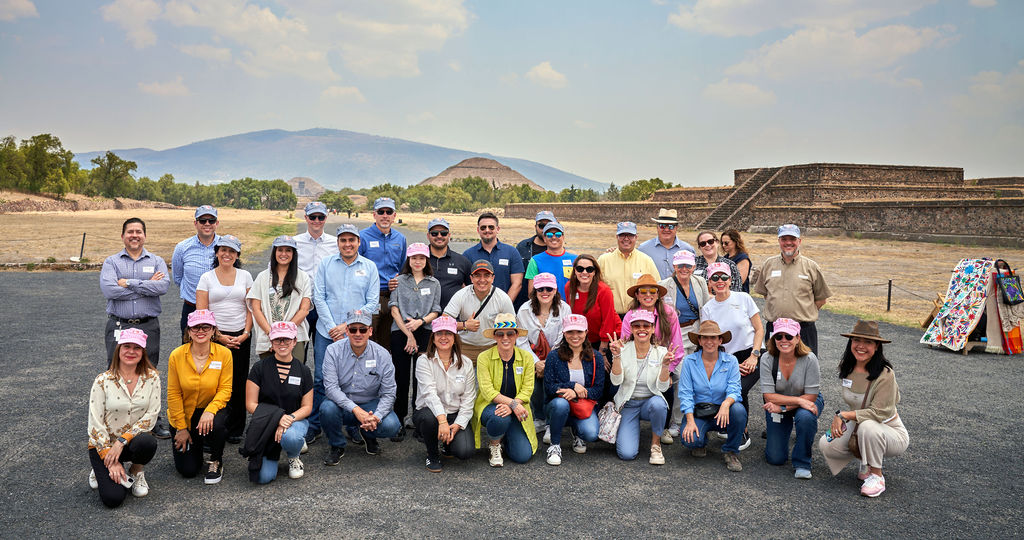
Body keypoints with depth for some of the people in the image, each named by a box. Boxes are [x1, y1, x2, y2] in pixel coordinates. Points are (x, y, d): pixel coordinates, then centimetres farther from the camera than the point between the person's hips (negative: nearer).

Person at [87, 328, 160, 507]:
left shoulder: (151, 377, -5)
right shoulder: (103, 381, -10)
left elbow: (151, 415, -9)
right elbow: (96, 424, -10)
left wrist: (122, 440, -20)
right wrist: (111, 462, -15)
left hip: (133, 440, 1)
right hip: (103, 445, -1)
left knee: (147, 443, -36)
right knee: (113, 498, -20)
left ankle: (136, 471, -1)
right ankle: (101, 470, 16)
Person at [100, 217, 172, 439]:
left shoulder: (156, 261, 8)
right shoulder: (111, 262, 6)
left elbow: (163, 286, -12)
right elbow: (108, 290, -13)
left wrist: (129, 283, -13)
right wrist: (147, 285, -10)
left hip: (148, 326, 0)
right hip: (119, 326, 0)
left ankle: (153, 421, 18)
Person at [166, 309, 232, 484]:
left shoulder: (224, 353, -13)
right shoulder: (177, 355, -12)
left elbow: (225, 389, -10)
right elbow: (173, 394, -7)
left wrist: (210, 410, -29)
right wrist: (181, 428, -8)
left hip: (212, 410, 0)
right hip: (184, 414, 1)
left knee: (216, 424, -37)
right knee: (187, 470, -5)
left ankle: (215, 461, -5)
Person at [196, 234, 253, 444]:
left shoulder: (245, 276, 8)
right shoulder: (207, 278, 3)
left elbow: (251, 308, 7)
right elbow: (201, 312, -1)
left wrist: (245, 334, -5)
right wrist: (219, 336, -8)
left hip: (241, 338, 1)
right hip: (214, 337, -1)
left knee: (239, 383, 3)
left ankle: (235, 430, 15)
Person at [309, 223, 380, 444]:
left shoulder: (369, 267, 4)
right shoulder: (326, 264, 6)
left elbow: (373, 302, 0)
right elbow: (319, 298, 2)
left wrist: (348, 325, -9)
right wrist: (332, 327, -9)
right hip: (326, 333, 1)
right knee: (320, 380, 2)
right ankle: (313, 426, 14)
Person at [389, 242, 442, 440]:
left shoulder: (434, 284, 12)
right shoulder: (399, 281, 8)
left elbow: (435, 312, 9)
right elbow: (394, 310, 2)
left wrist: (420, 321, -12)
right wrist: (408, 334, -6)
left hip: (424, 333, 1)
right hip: (400, 333, -1)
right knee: (401, 379, -1)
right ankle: (399, 422, 6)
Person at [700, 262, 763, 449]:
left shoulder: (743, 298, -1)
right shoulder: (707, 309, 3)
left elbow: (759, 329, 2)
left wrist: (753, 357, -9)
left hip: (751, 355, -2)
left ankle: (743, 434, -3)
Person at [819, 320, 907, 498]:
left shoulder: (885, 374, -23)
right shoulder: (848, 368, -2)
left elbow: (879, 413, -27)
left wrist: (843, 415, -28)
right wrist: (840, 419, -2)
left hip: (892, 433, -6)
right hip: (858, 428, 7)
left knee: (868, 426, -38)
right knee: (826, 445, -14)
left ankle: (876, 476, -15)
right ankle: (867, 459, 14)